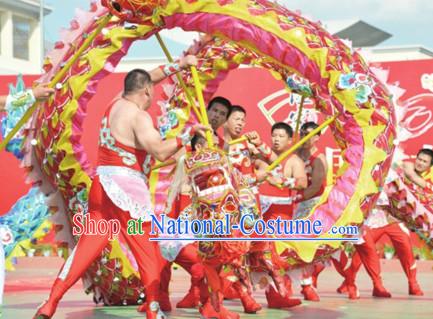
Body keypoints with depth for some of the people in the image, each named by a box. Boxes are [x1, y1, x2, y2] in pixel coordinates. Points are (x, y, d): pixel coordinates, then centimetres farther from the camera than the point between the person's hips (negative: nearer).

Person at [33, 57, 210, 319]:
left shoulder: (117, 104, 13)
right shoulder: (138, 116, -12)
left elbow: (146, 79, 29)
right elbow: (161, 152, -21)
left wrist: (179, 64, 32)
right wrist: (190, 132, -12)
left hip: (103, 183, 8)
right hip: (127, 187, -8)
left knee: (88, 244, 5)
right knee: (147, 248, 5)